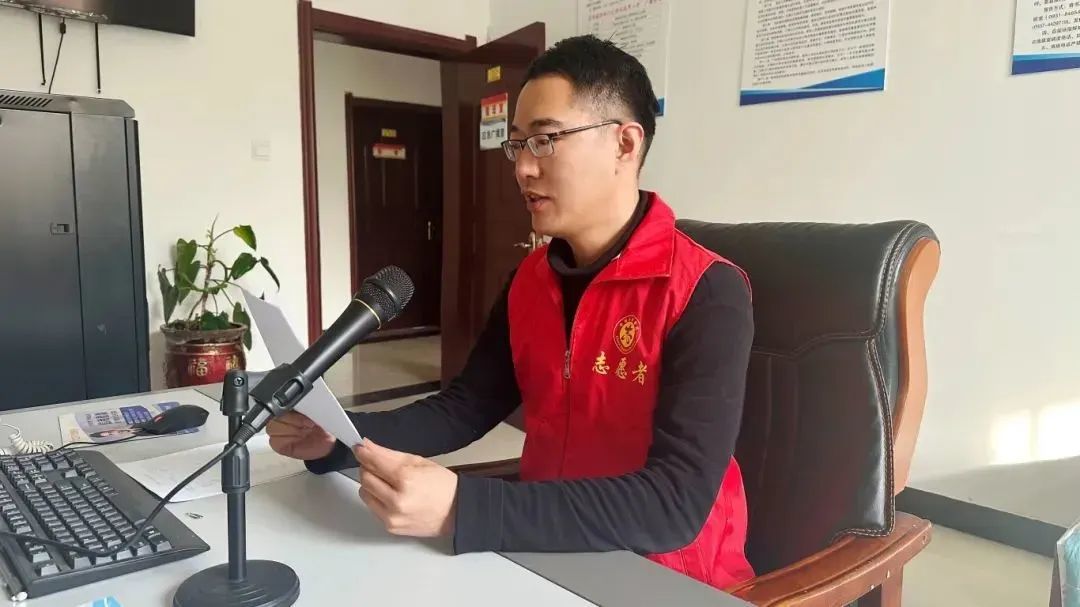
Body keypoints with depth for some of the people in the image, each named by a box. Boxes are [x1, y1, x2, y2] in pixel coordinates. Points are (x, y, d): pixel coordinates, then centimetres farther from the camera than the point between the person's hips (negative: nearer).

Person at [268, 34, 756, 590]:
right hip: (547, 555, 5)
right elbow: (466, 406, 6)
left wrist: (459, 509, -35)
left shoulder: (706, 295, -20)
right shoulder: (530, 279, 2)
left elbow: (676, 505, -27)